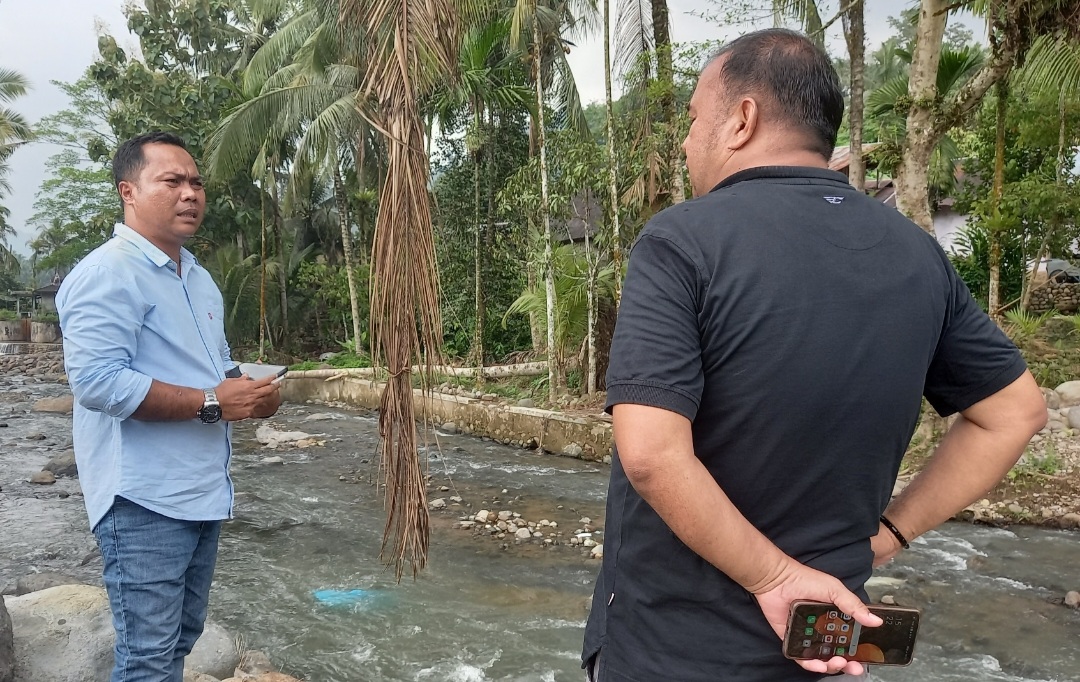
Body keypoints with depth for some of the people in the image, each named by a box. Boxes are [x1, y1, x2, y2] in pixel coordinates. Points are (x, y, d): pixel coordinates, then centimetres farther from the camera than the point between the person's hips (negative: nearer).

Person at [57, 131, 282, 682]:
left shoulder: (199, 278, 16)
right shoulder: (107, 274, -14)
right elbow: (96, 380, -26)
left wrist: (253, 391, 3)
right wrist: (212, 403, -22)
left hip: (203, 493, 9)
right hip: (145, 502, -9)